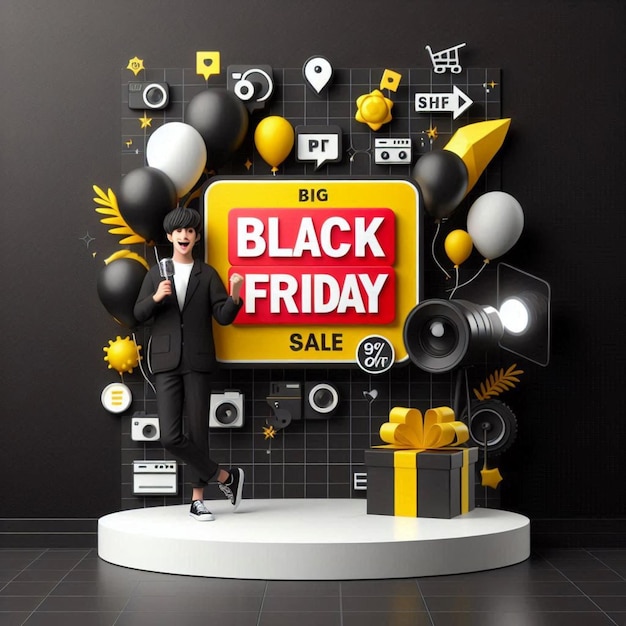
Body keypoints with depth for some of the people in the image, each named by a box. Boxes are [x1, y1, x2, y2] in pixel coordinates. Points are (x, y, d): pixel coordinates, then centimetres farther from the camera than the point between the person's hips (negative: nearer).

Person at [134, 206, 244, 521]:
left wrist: (234, 296, -21)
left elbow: (224, 316, -1)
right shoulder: (156, 274, 10)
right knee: (170, 436, -9)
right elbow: (139, 314, 5)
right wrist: (156, 297, -15)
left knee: (197, 432, 2)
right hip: (166, 361, 1)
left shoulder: (207, 275, 5)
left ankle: (197, 500, 13)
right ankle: (225, 477, 6)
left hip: (197, 361, -1)